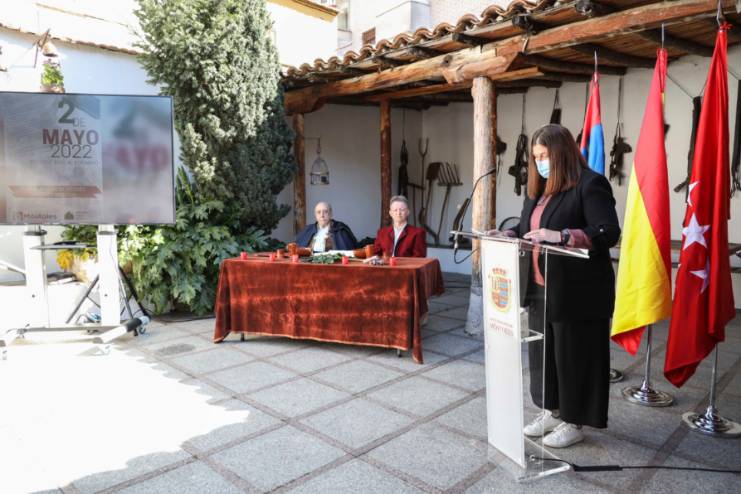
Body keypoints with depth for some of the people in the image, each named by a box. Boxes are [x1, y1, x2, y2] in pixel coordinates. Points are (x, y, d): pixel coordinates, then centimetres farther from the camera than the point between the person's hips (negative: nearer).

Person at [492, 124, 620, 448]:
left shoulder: (590, 184, -11)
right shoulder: (540, 189, 14)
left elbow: (609, 233, -20)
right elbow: (528, 229, 20)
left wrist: (561, 236, -31)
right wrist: (508, 234, 0)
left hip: (577, 294, -8)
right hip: (540, 290, 8)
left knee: (574, 356, 5)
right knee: (542, 352, 14)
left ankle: (573, 423, 21)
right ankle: (552, 411, 32)